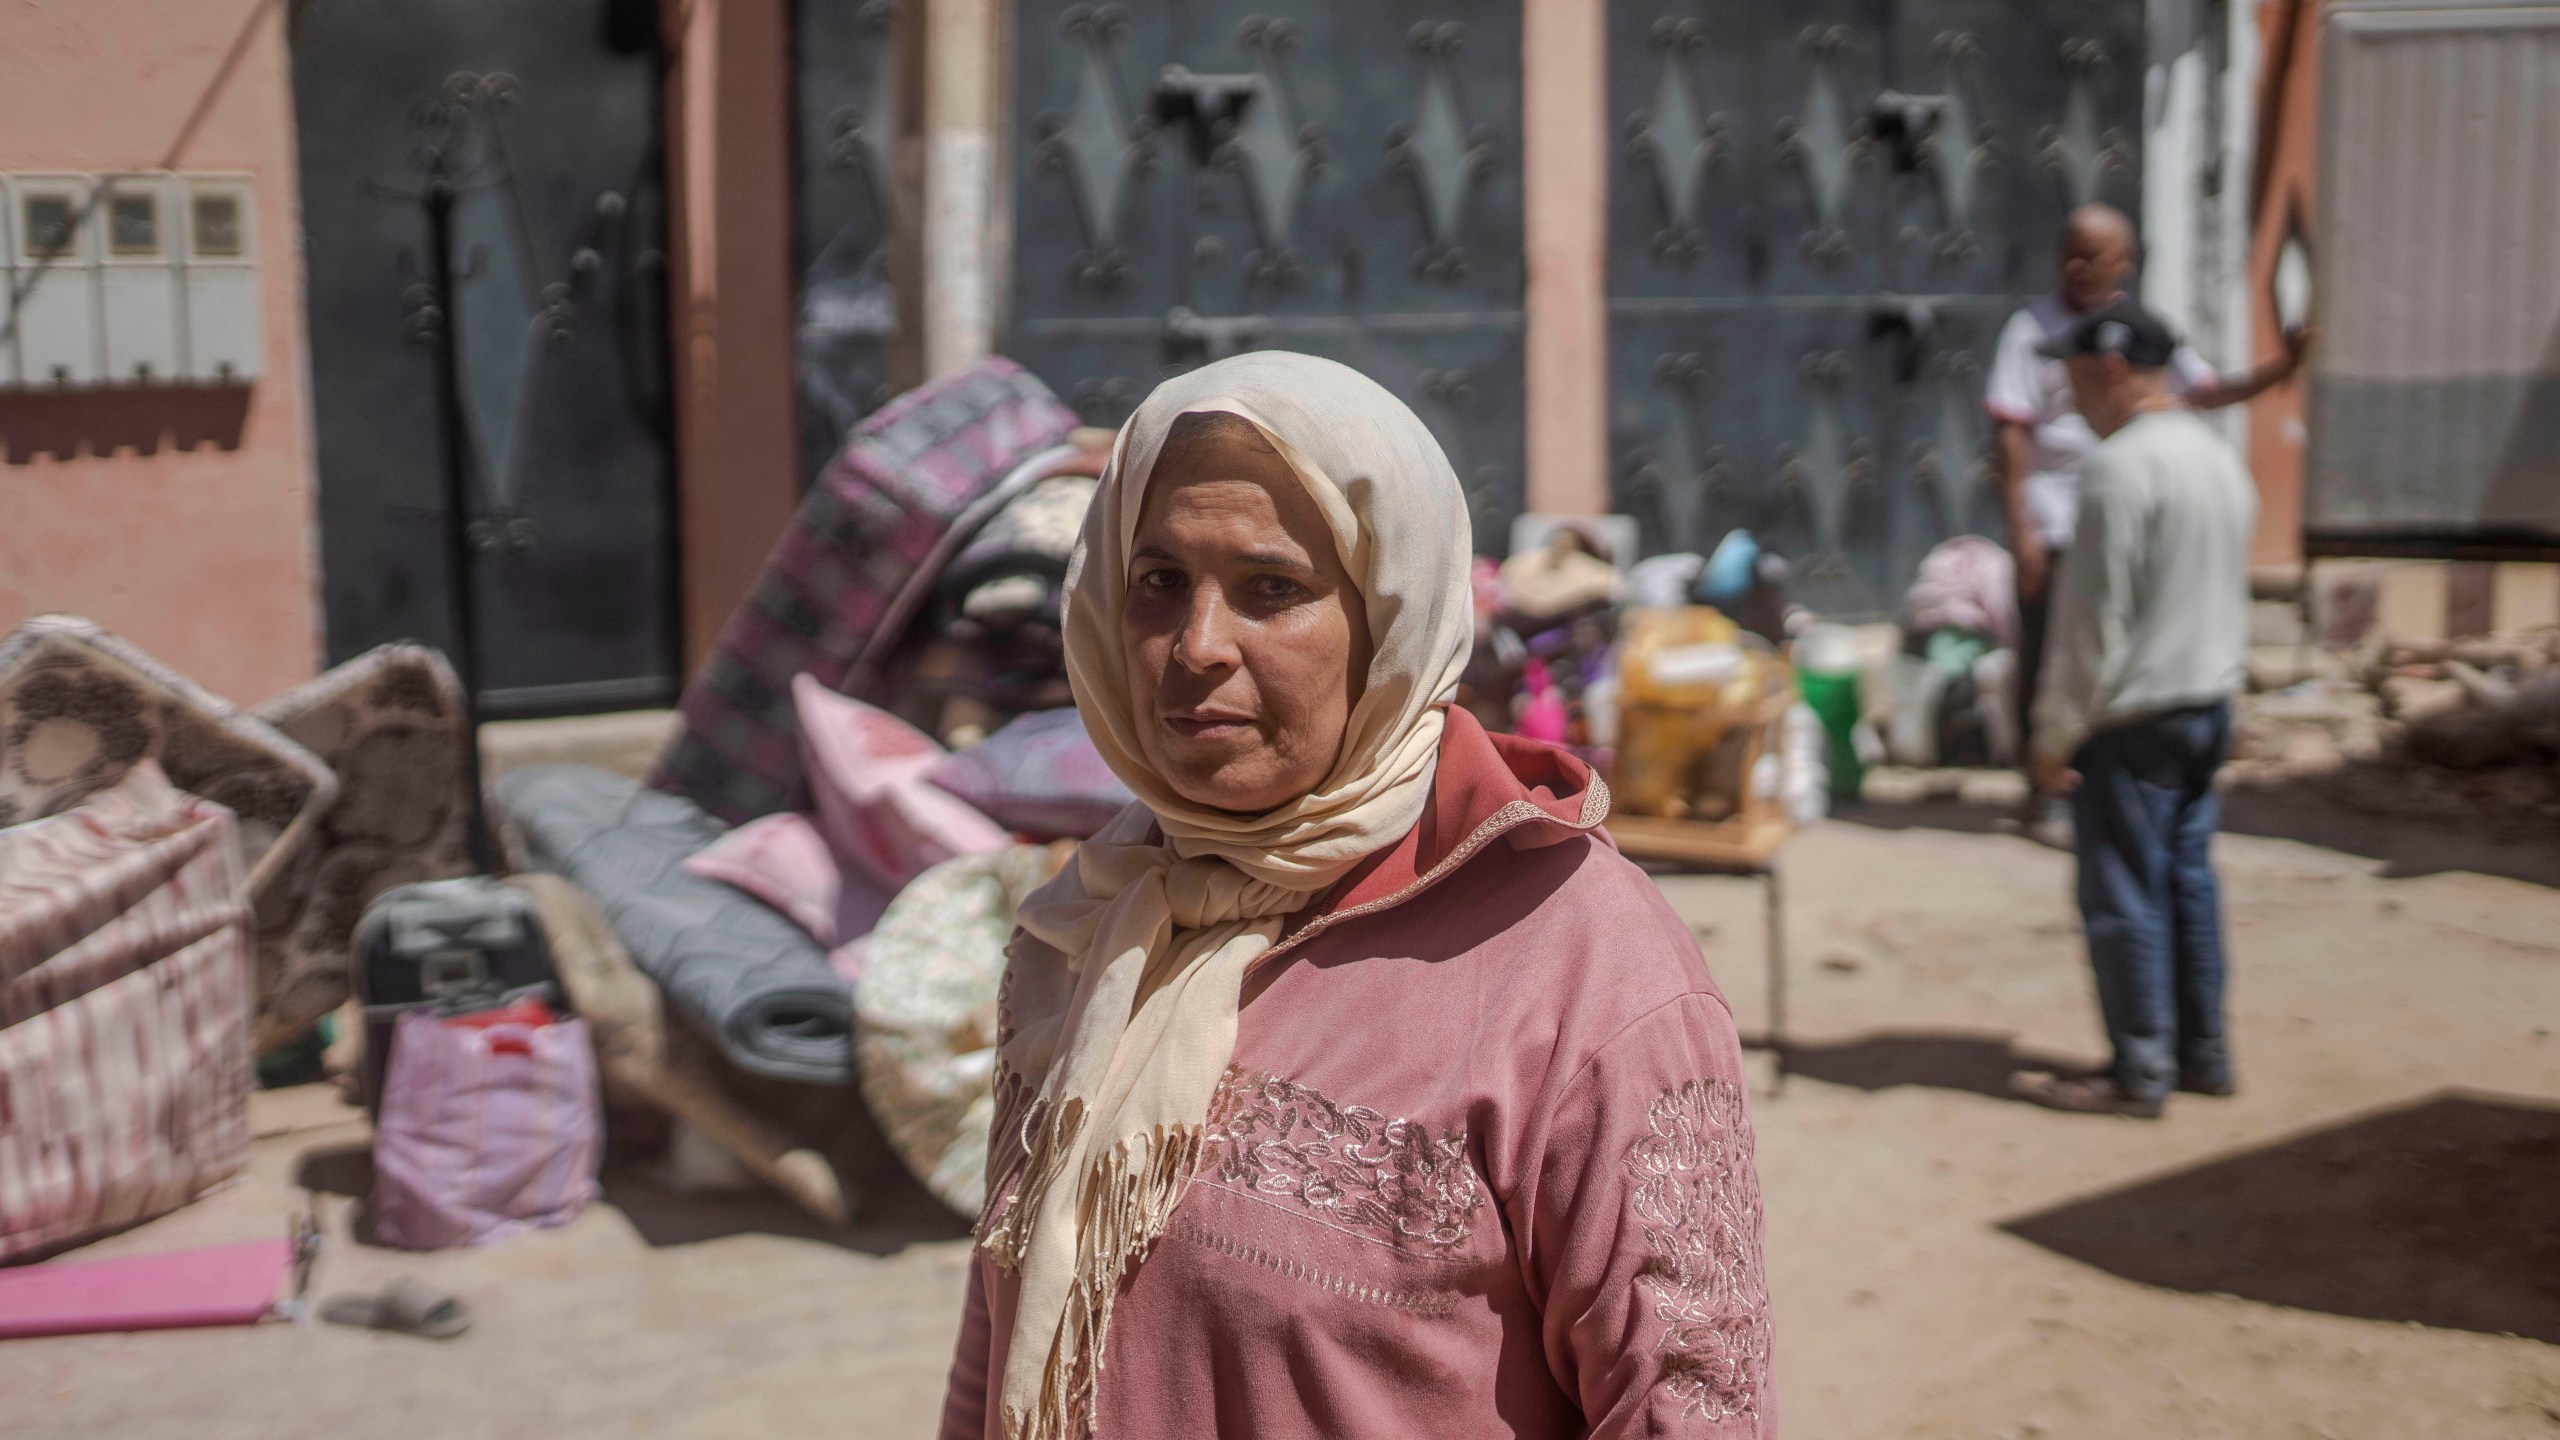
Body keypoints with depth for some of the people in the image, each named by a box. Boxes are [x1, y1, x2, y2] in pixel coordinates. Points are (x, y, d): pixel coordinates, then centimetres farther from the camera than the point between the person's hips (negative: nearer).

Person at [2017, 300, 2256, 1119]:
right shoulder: (2220, 457, 11)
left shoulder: (2121, 465, -18)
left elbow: (2096, 616, -19)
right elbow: (2228, 596, 16)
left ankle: (2141, 1074, 7)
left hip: (2133, 719, -9)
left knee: (2124, 896, 0)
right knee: (2188, 878, 16)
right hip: (2210, 705, 9)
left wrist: (2057, 733, -14)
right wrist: (2212, 687, 21)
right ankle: (2204, 1054, 23)